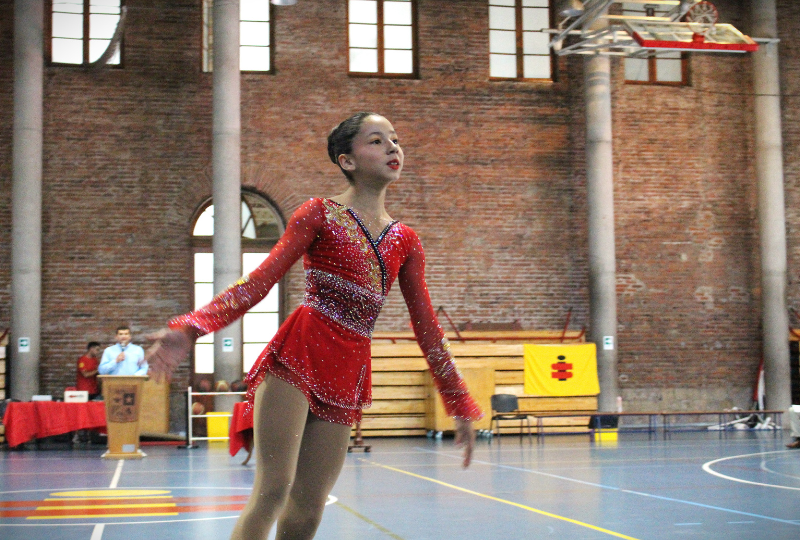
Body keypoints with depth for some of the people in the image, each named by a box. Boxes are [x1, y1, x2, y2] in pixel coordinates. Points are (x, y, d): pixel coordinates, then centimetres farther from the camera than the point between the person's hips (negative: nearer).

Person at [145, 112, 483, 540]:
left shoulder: (405, 242, 14)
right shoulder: (321, 214, 3)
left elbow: (426, 328, 18)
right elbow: (260, 281, -4)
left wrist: (460, 406, 18)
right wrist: (190, 329, -18)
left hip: (346, 376, 4)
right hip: (296, 356, -4)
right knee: (273, 488, -16)